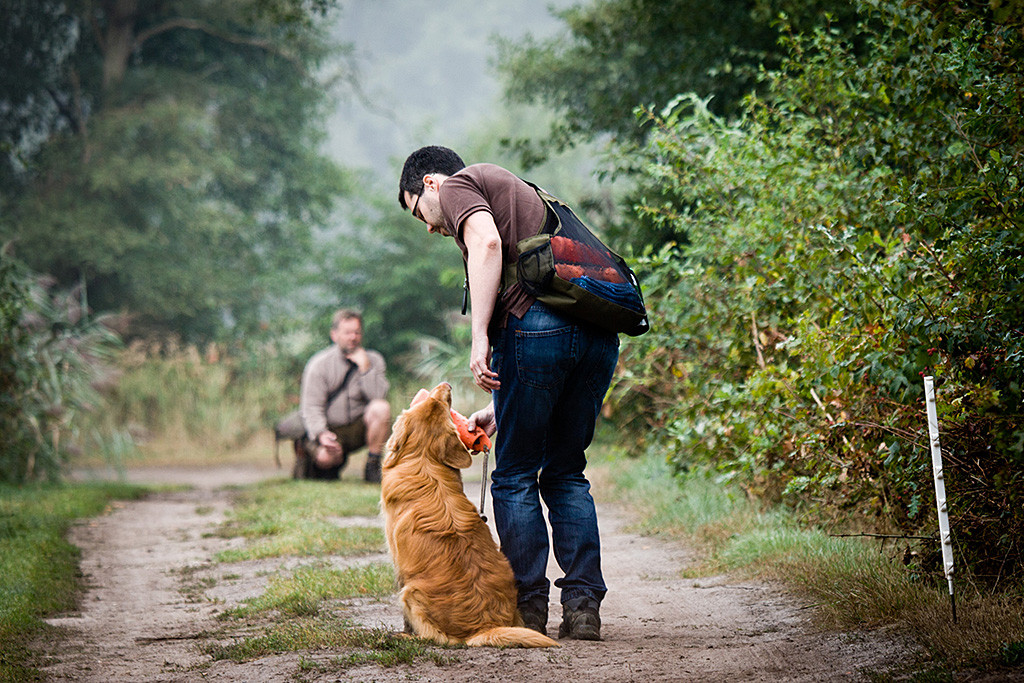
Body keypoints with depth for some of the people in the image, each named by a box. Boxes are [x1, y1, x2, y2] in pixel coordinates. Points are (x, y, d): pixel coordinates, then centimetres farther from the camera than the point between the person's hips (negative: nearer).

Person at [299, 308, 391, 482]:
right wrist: (321, 434, -29)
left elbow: (379, 396, -13)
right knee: (325, 457, -34)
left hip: (359, 429, 2)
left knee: (381, 408, -28)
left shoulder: (373, 360, 1)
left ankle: (373, 467, -13)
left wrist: (365, 367, -21)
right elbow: (311, 407, -12)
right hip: (329, 428, -2)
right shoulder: (319, 364, -7)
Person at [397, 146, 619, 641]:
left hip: (536, 320, -8)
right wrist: (498, 408, 31)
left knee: (515, 476, 4)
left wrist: (480, 337, -16)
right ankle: (583, 605, 10)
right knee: (566, 474, 15)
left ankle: (528, 607, 7)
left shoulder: (459, 185, 12)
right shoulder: (516, 193, 35)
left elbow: (487, 242, -14)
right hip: (599, 334, 8)